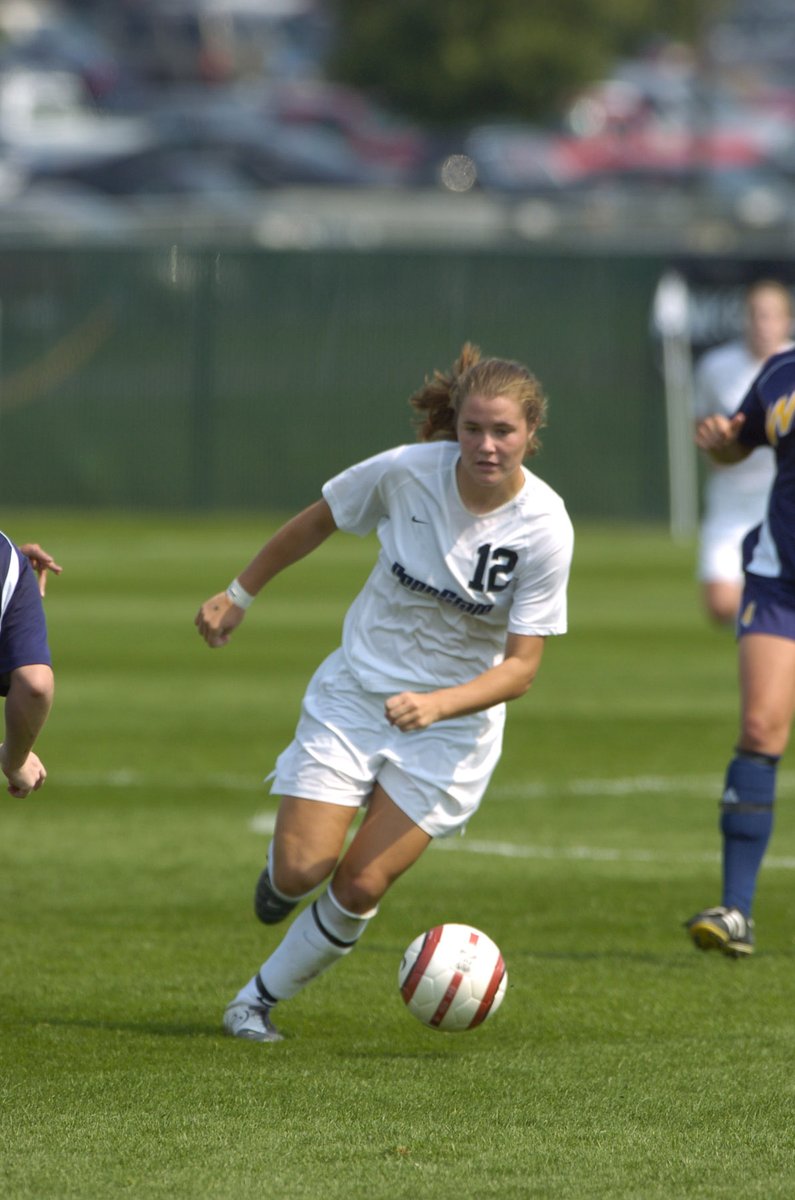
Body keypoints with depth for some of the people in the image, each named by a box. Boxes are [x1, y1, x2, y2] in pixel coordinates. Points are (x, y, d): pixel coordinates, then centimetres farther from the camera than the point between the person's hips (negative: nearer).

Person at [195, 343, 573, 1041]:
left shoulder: (545, 527, -19)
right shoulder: (407, 471, -17)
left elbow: (521, 666, -17)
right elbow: (318, 521, 4)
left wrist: (437, 704, -33)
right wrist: (239, 595, 12)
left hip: (454, 720, -1)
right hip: (355, 691, 1)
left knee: (360, 887, -9)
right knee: (302, 871, -9)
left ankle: (260, 999, 15)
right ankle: (281, 873, 29)